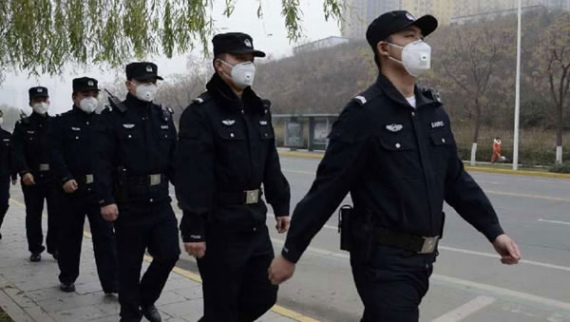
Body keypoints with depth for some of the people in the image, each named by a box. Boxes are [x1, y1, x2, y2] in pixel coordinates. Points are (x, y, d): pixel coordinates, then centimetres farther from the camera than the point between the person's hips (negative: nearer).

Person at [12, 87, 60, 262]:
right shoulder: (22, 126, 5)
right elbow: (18, 152, -6)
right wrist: (24, 172, -22)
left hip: (54, 177, 0)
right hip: (32, 178, 0)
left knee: (56, 214, 2)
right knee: (33, 215, 7)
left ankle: (55, 247, 16)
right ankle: (35, 249, 18)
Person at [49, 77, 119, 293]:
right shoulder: (62, 122, 2)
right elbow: (55, 153, -8)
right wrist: (64, 178, -21)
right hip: (72, 189, -1)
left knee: (105, 236, -1)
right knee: (70, 236, 12)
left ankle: (112, 284, 3)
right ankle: (67, 278, 30)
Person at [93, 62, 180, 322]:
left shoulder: (164, 116, 10)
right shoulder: (113, 117, -5)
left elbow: (175, 159, 10)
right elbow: (102, 162, -11)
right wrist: (106, 200, -17)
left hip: (160, 200, 4)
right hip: (128, 203, -4)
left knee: (169, 253, 1)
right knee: (130, 262, 6)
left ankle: (146, 298, 27)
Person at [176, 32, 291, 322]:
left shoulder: (260, 109, 11)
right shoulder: (201, 113, -13)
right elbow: (192, 177, -19)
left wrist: (280, 205, 13)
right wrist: (193, 229, -21)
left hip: (255, 222, 7)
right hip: (219, 226, -7)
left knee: (263, 294, 15)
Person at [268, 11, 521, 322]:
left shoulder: (433, 110, 7)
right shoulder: (365, 112, -15)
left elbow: (455, 179, 13)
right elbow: (327, 189, -15)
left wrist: (494, 231, 10)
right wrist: (290, 253, -10)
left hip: (423, 257, 7)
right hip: (383, 259, -7)